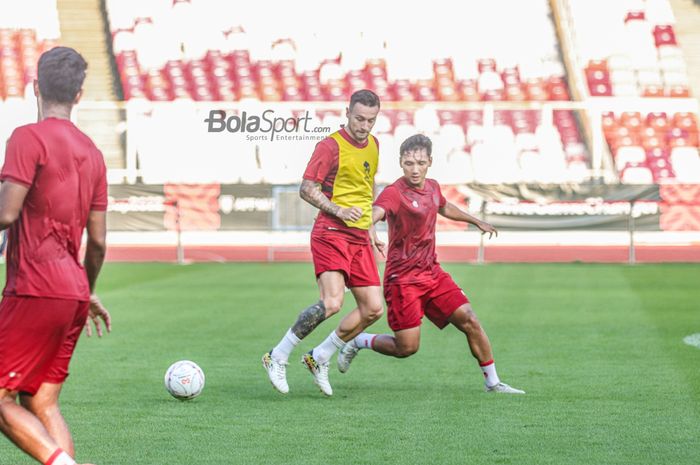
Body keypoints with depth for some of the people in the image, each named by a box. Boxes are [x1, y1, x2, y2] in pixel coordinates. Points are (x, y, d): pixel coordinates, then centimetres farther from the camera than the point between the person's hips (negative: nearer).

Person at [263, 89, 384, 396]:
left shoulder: (373, 145, 14)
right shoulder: (331, 146, -10)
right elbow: (307, 189, -10)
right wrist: (338, 210, -22)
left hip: (359, 238, 8)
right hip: (331, 233, -8)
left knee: (373, 308, 1)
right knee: (331, 303, -23)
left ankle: (320, 358, 16)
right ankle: (278, 357, -9)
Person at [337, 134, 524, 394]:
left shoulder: (432, 188, 8)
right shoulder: (395, 193, -17)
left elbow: (444, 207, 32)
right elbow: (374, 214, -39)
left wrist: (476, 221, 47)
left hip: (432, 273, 7)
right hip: (403, 279, -7)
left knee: (469, 321, -2)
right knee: (407, 348, -9)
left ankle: (493, 383, 11)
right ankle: (358, 342, 19)